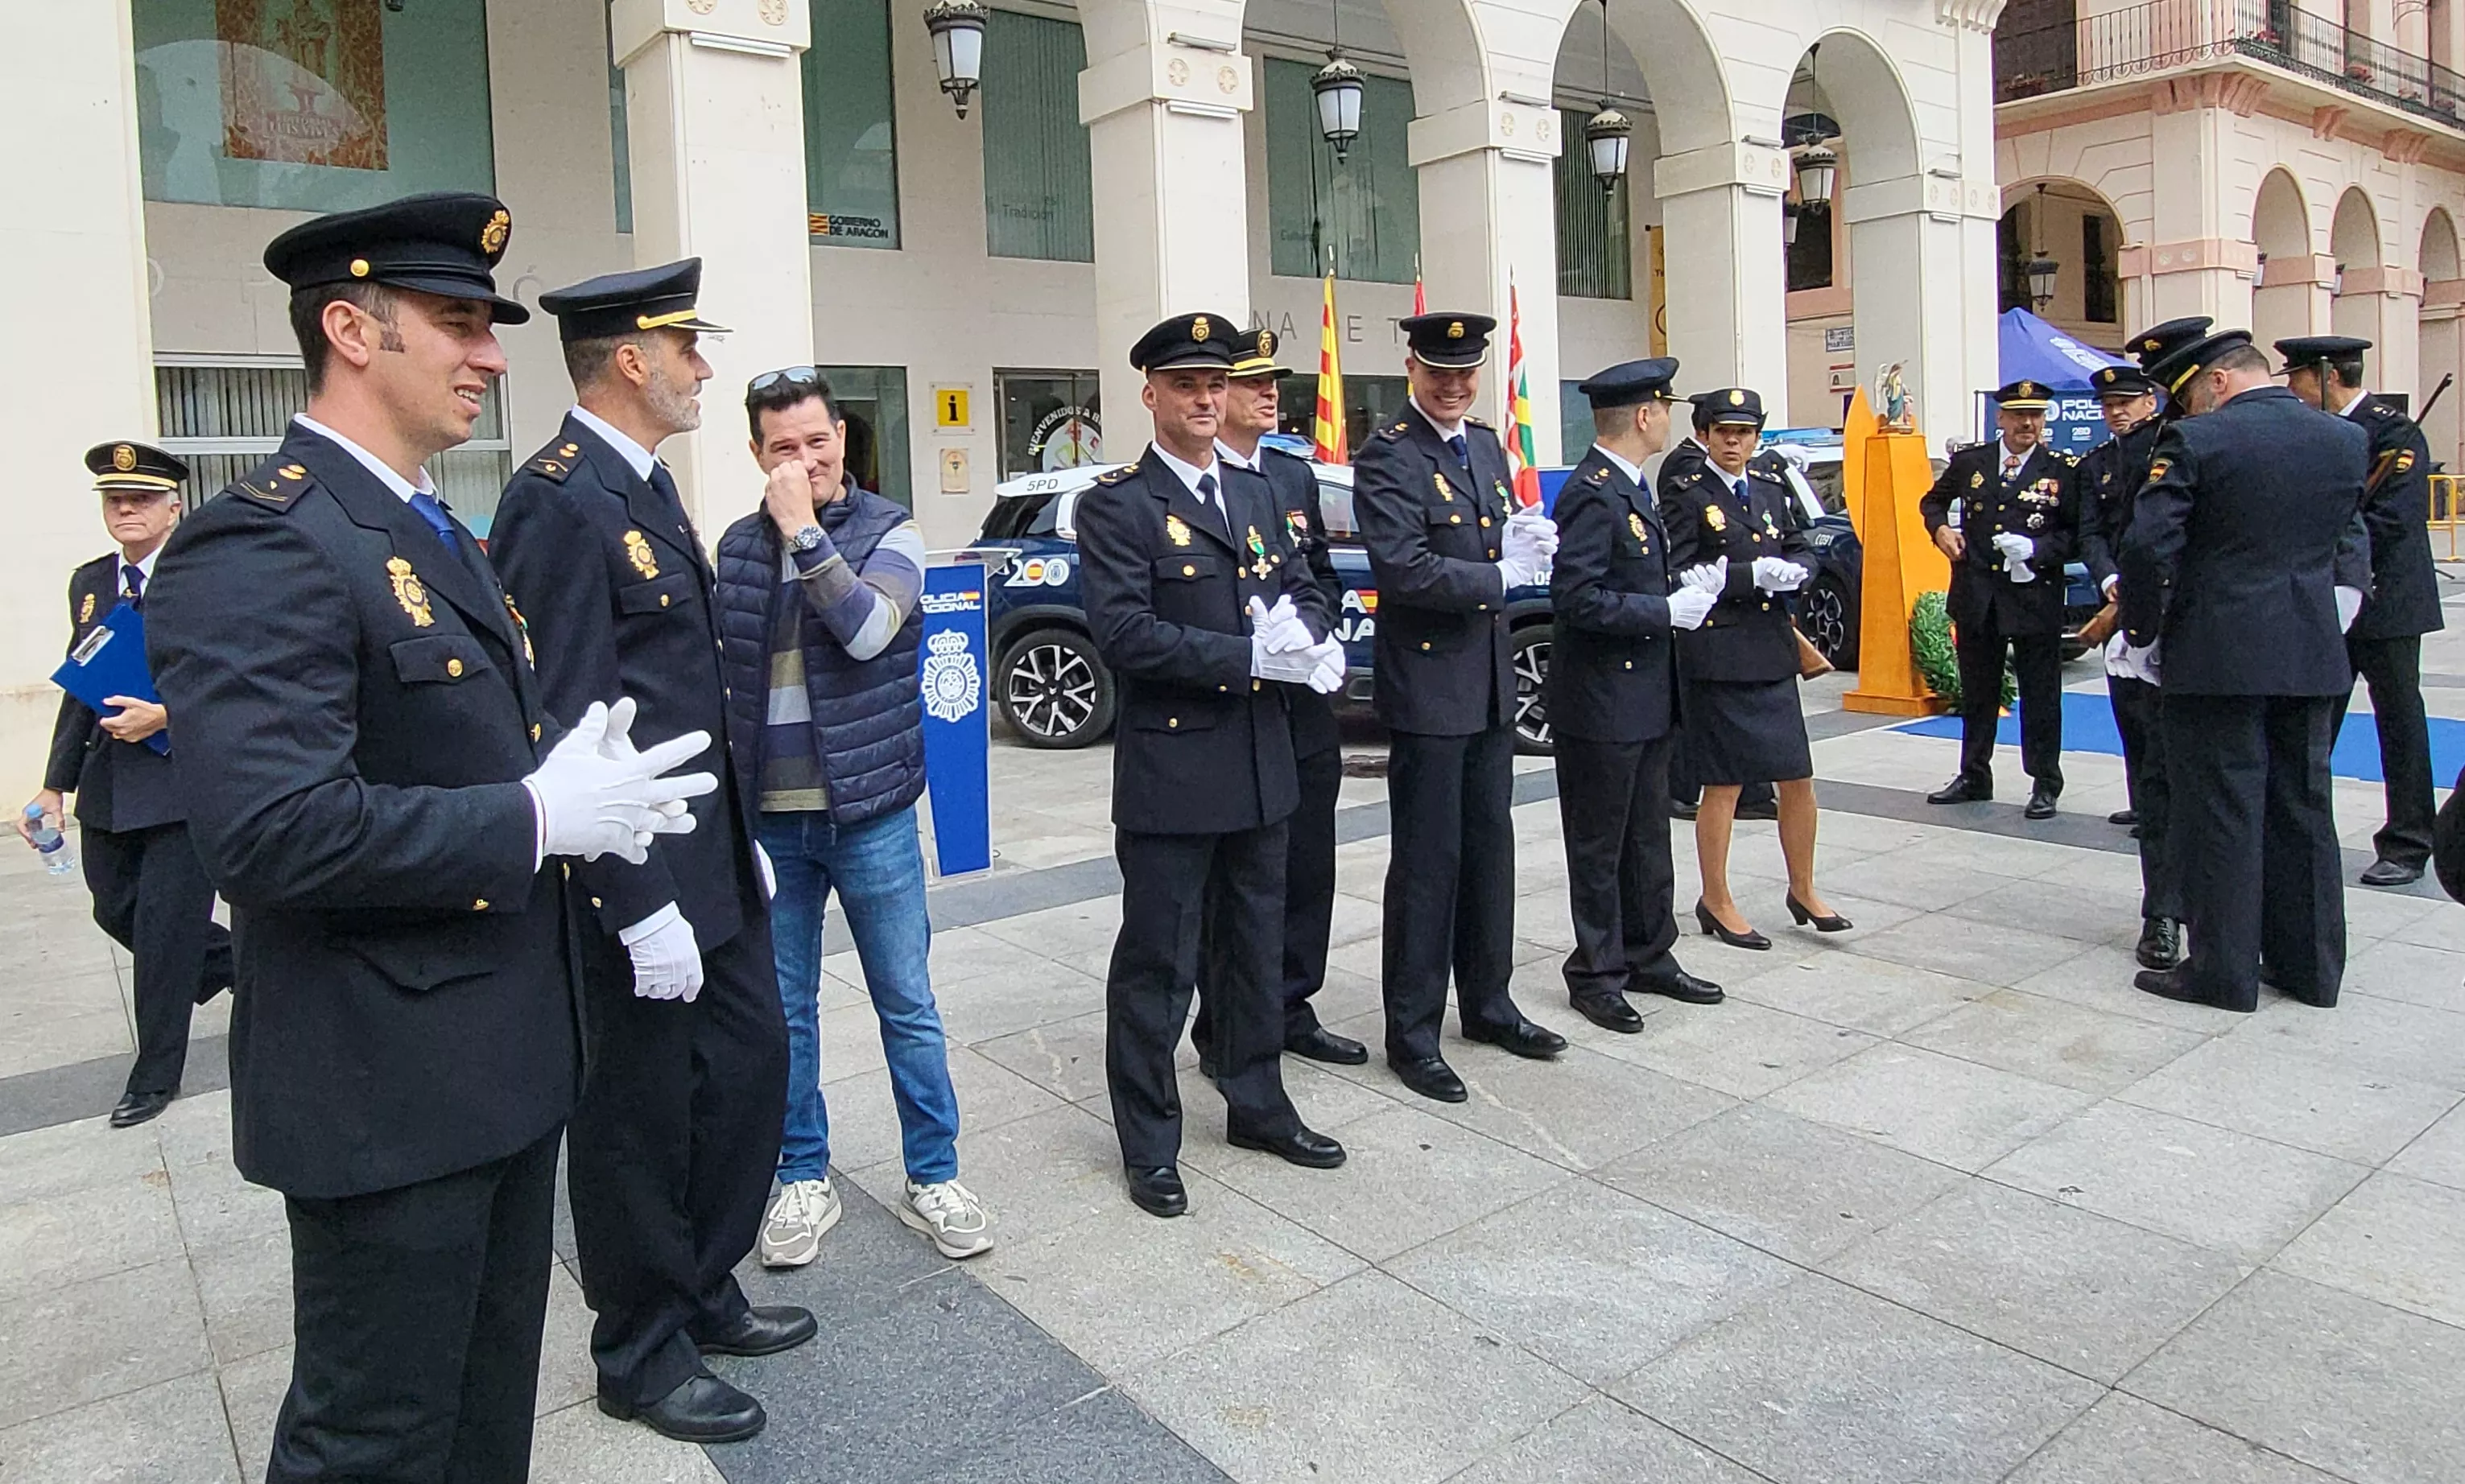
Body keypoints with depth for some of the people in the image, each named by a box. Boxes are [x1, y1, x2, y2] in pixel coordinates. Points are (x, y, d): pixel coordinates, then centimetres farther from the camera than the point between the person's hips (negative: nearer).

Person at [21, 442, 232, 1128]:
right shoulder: (88, 583, 11)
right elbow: (80, 688, 15)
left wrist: (167, 716, -22)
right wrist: (55, 785, 12)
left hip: (184, 784, -7)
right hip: (108, 786, 7)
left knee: (163, 930, 0)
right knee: (117, 911, 15)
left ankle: (156, 1076, 14)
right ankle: (236, 964, 39)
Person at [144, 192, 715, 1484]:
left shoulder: (435, 531, 13)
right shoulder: (262, 547, -19)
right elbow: (272, 829, -30)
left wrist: (593, 788, 2)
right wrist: (539, 818, -22)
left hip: (504, 1060, 9)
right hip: (385, 1088, -9)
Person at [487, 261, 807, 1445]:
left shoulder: (642, 483, 11)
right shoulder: (562, 502, -19)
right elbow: (567, 724, -23)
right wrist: (642, 906, -22)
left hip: (709, 857, 9)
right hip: (638, 874, -9)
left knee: (750, 1057, 17)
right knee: (641, 1111, 7)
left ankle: (703, 1292, 37)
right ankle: (642, 1354, 27)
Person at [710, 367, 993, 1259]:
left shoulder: (889, 531, -3)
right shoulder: (737, 546, 7)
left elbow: (868, 630, -22)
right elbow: (715, 676, 14)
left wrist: (804, 529, -18)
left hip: (870, 815, -3)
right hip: (766, 819, 3)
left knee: (908, 1007, 6)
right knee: (784, 1010, 12)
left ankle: (932, 1178, 20)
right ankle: (804, 1178, 27)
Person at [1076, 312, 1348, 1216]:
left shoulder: (1255, 495, 14)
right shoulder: (1116, 505, -8)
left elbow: (1302, 589, 14)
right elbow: (1124, 634, -19)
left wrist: (1308, 637, -10)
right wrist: (1250, 657, -21)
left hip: (1260, 762, 7)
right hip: (1171, 768, -7)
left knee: (1257, 943, 18)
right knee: (1157, 960, 3)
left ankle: (1257, 1105, 35)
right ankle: (1149, 1142, 18)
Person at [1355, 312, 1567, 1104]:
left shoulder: (1487, 446, 13)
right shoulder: (1386, 457, -12)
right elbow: (1404, 570, -22)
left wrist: (1524, 538, -3)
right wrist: (1501, 574, -15)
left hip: (1491, 684, 8)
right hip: (1427, 688, -8)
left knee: (1490, 848, 16)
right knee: (1426, 860, 0)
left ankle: (1487, 1002, 31)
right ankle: (1411, 1031, 13)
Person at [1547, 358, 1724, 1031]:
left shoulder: (1629, 488, 12)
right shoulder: (1593, 494, -19)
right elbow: (1577, 598, -26)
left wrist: (1683, 591, 5)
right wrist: (1667, 610, -20)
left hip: (1645, 697, 10)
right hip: (1601, 702, -10)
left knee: (1647, 837, 18)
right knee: (1599, 845, 4)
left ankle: (1649, 956, 32)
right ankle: (1596, 975, 17)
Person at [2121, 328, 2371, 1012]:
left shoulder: (2195, 442, -12)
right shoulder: (2348, 439, 8)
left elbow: (2148, 546, -17)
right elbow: (2351, 543, 14)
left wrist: (2143, 629, -5)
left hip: (2218, 655, -6)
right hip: (2313, 655, 6)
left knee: (2221, 810, 1)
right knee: (2302, 807, 14)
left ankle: (2224, 970, 8)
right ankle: (2311, 965, 23)